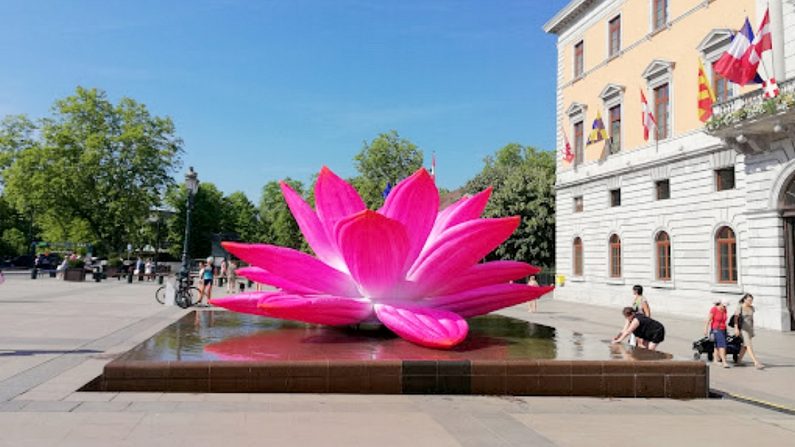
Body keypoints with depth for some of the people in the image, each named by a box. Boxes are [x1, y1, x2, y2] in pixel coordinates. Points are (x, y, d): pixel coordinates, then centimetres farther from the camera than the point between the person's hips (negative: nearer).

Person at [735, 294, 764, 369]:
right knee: (749, 345, -15)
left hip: (750, 328, 7)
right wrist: (736, 328, -23)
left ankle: (739, 359, 29)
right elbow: (736, 318, -14)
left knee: (745, 345, 14)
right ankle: (756, 363, -23)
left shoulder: (751, 308, 8)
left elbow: (751, 318, 15)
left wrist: (752, 329, 16)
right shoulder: (740, 307, -10)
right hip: (742, 328, -7)